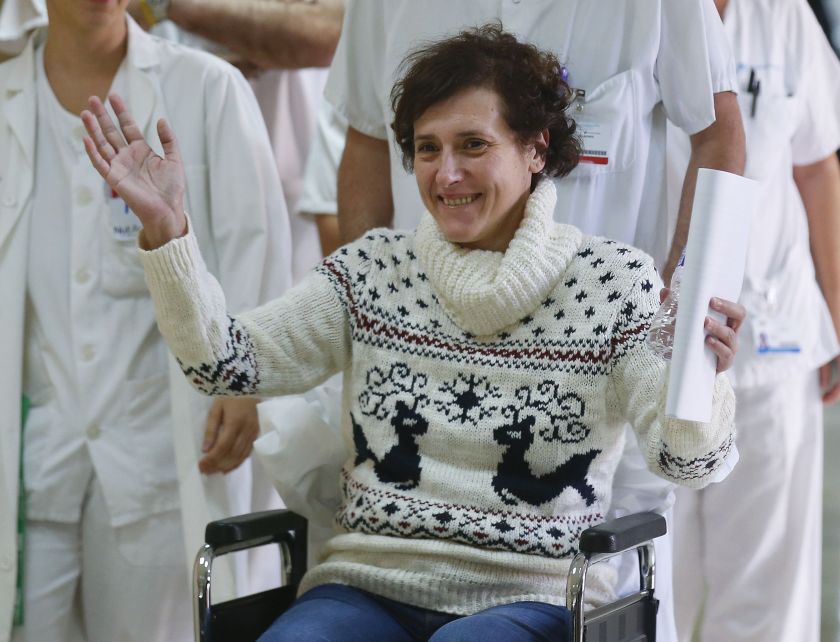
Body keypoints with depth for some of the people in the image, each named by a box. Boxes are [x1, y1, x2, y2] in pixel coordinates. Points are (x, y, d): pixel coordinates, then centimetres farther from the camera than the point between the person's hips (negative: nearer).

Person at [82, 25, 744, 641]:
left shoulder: (615, 280, 1)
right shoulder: (373, 269, 9)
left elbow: (685, 459, -8)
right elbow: (225, 360, 1)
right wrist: (165, 225, -12)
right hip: (369, 584, 2)